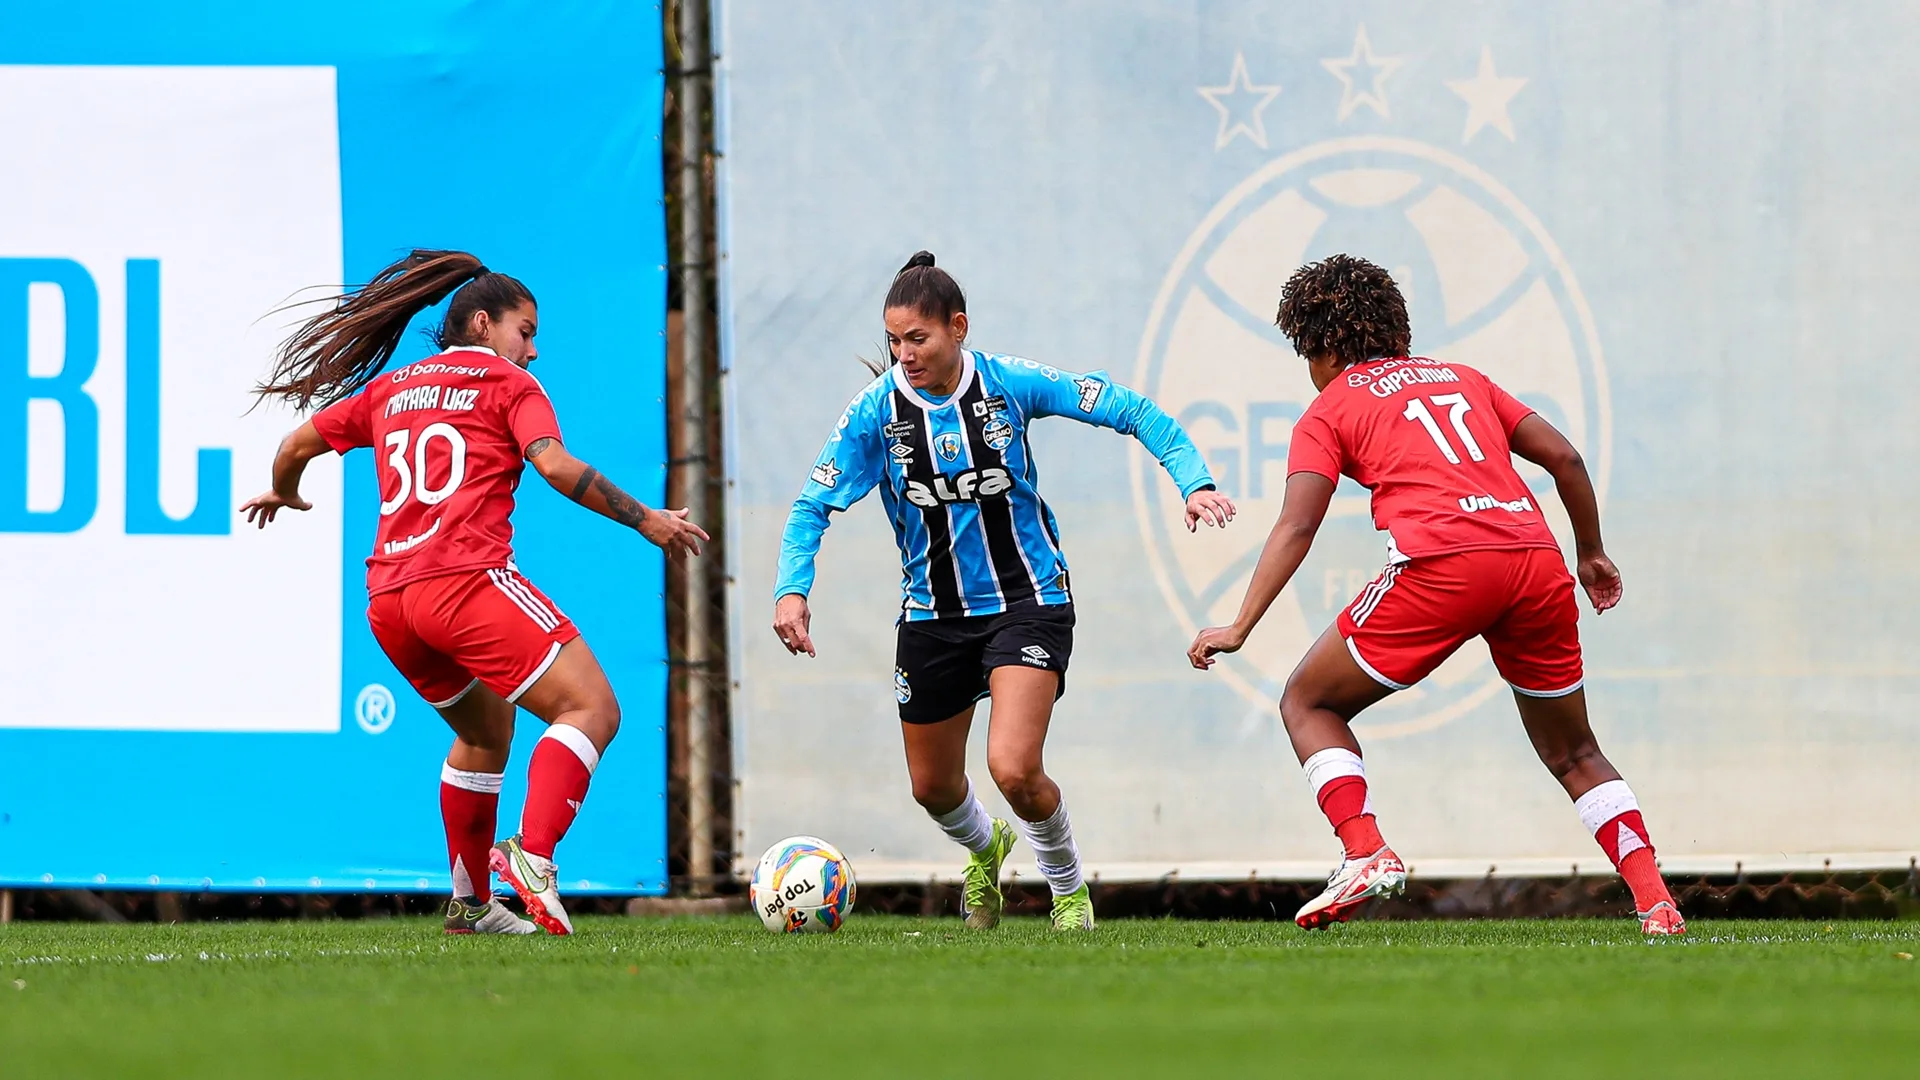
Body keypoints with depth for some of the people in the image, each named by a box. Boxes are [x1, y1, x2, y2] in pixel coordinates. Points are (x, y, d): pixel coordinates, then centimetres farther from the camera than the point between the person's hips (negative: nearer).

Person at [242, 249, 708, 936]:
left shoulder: (389, 390, 24)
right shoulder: (508, 384, 7)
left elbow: (297, 446, 30)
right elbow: (557, 468, -8)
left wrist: (283, 493, 52)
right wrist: (646, 522, -1)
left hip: (389, 606, 8)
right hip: (467, 580, -8)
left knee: (485, 731, 28)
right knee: (592, 708, -11)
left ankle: (470, 903, 26)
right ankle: (533, 855, -33)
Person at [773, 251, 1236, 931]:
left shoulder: (1012, 384, -13)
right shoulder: (875, 412, -9)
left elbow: (1133, 412, -7)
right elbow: (813, 506, -5)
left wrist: (1193, 481, -20)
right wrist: (791, 590, -22)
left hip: (1027, 600, -3)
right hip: (933, 614, 3)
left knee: (1014, 769, -20)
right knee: (932, 786, 15)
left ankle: (1069, 887, 10)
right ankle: (984, 849, 52)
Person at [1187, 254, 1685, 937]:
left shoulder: (1330, 408, 15)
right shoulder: (1461, 379, 28)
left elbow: (1296, 527, 2)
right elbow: (1563, 457, 22)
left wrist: (1239, 628, -2)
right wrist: (1591, 554, 34)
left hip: (1440, 567, -5)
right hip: (1536, 560, 5)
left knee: (1308, 703, 13)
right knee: (1574, 755, 20)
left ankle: (1365, 852, -6)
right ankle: (1655, 901, 5)